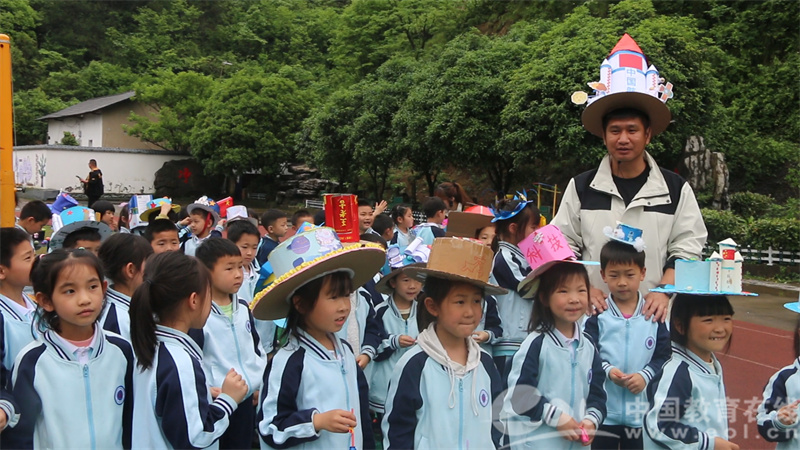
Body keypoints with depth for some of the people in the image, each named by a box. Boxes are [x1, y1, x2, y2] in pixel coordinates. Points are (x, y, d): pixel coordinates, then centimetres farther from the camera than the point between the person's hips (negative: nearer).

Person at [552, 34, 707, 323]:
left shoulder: (676, 189, 8)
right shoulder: (581, 188, 9)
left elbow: (687, 249, 4)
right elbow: (563, 246, 7)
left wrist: (664, 291, -12)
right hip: (595, 311, 0)